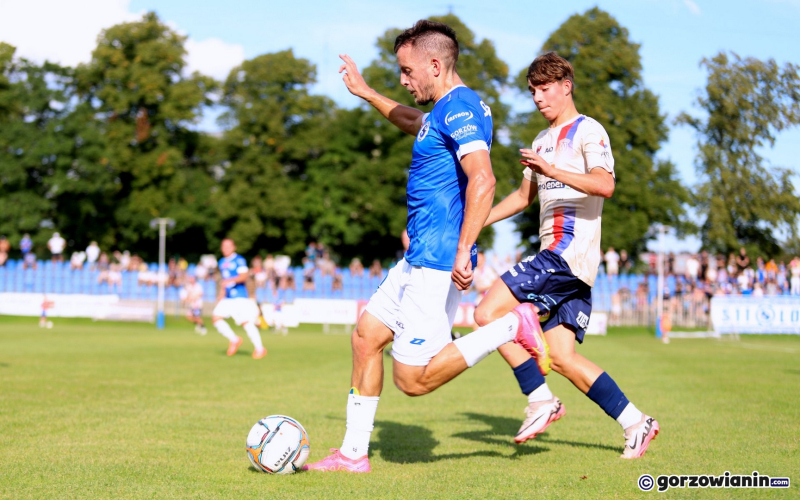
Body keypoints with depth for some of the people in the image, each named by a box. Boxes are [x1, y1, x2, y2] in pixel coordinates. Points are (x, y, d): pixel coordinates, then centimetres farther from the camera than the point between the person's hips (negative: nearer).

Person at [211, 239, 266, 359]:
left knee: (246, 322, -12)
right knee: (216, 317, -6)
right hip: (227, 298, 8)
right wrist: (221, 295, 26)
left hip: (240, 296, -7)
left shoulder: (239, 260, -7)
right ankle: (234, 340, 8)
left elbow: (244, 276, -21)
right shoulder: (222, 262, 16)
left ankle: (260, 349, -2)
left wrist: (230, 280, -34)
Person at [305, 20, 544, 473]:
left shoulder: (459, 107, -15)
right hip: (420, 260, 11)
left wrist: (463, 251, -31)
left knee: (413, 379, -9)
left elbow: (483, 181, -29)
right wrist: (366, 93, 49)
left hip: (438, 262, -11)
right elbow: (413, 122, 42)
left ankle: (512, 326, -4)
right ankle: (354, 453, 20)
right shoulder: (446, 110, 16)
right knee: (366, 337, 13)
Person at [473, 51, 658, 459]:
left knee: (488, 313, -16)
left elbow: (604, 185, -19)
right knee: (560, 356, 2)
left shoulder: (587, 131, -3)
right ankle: (635, 423, 6)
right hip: (556, 257, 9)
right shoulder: (543, 141, 25)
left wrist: (553, 171, -30)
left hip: (570, 251, -9)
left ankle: (541, 402, -10)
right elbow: (524, 196, 35)